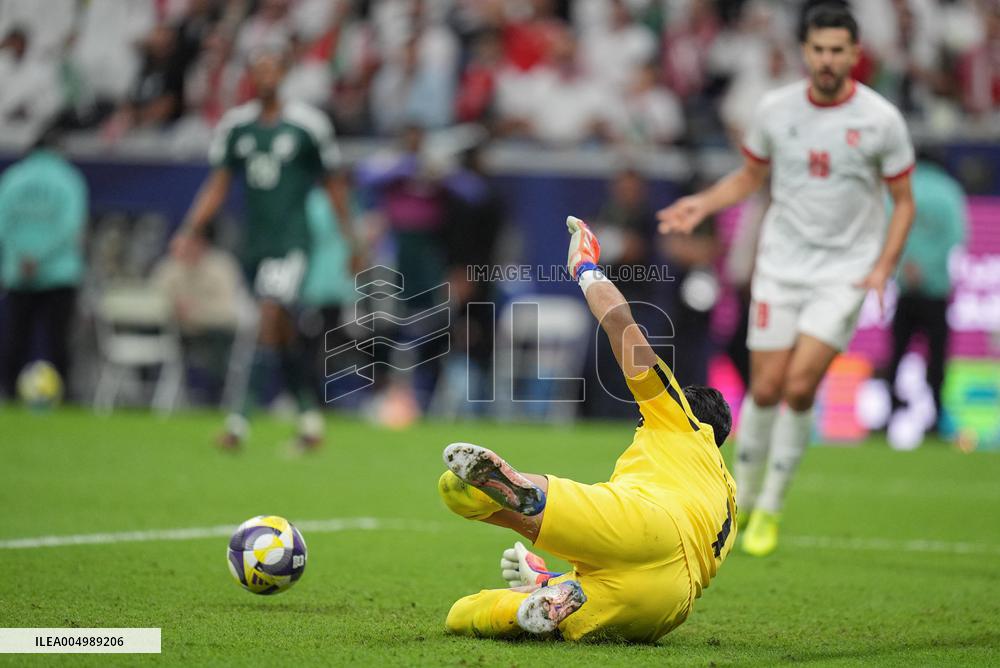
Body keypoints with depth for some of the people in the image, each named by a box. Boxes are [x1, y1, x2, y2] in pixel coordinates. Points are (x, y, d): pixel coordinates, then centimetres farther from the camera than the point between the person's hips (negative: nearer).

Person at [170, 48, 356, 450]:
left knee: (270, 317, -20)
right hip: (254, 243, 5)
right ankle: (310, 420, 22)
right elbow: (217, 186, 9)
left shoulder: (308, 123, -3)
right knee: (284, 337, 9)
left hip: (292, 240, -4)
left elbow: (333, 184, 5)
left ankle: (240, 420, -23)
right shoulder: (235, 125, 7)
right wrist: (190, 231, -3)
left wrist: (350, 239, 6)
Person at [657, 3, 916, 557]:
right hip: (781, 265, 2)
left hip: (844, 272, -2)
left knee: (800, 386, -14)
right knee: (765, 389, -3)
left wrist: (883, 267, -10)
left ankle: (770, 509, 2)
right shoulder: (775, 109, -1)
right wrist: (702, 204, -2)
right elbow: (750, 176, 15)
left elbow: (903, 201, 3)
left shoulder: (881, 120, -7)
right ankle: (741, 498, 18)